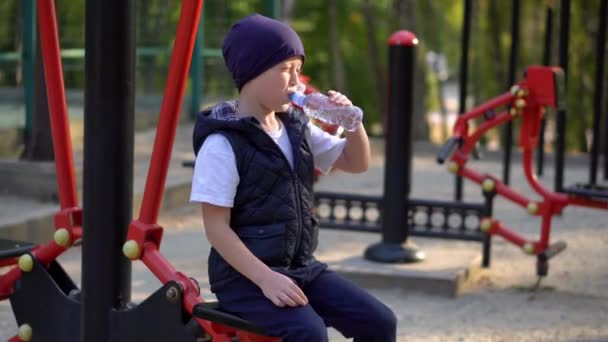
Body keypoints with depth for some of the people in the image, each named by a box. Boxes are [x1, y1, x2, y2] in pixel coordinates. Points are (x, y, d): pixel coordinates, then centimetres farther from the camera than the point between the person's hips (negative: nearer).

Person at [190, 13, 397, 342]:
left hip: (301, 267, 7)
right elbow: (216, 227, -16)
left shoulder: (296, 128, 8)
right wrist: (266, 278, -24)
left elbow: (356, 163, 17)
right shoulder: (222, 144, -14)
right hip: (245, 276, -7)